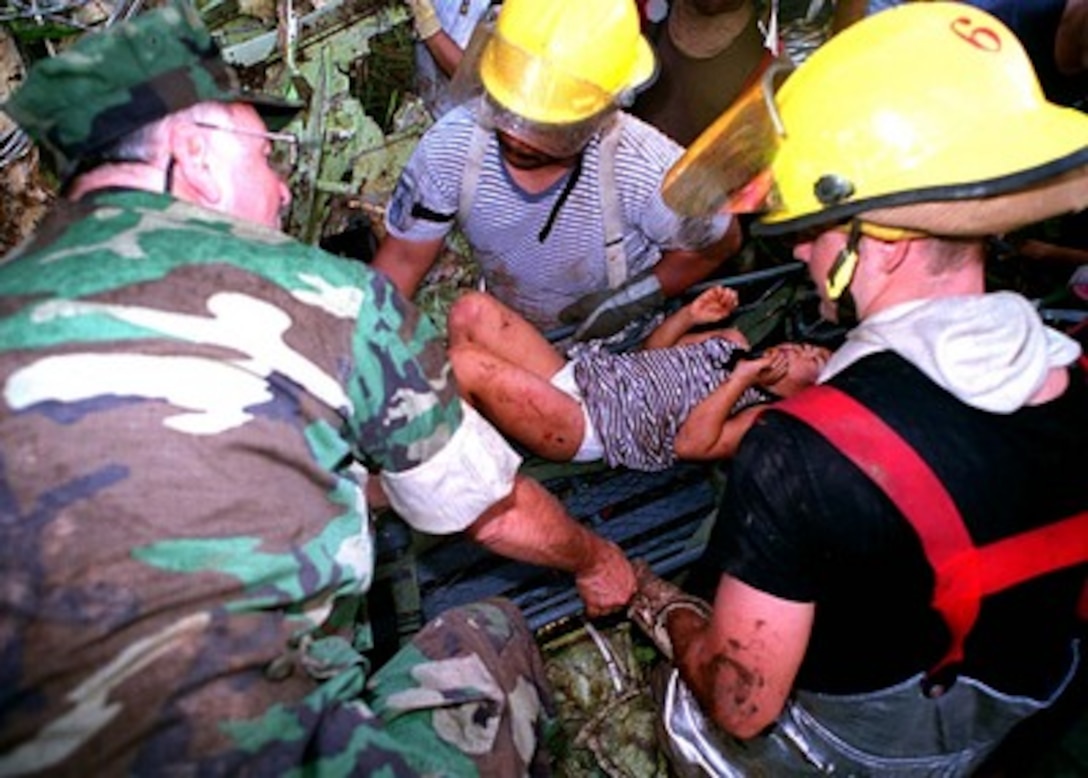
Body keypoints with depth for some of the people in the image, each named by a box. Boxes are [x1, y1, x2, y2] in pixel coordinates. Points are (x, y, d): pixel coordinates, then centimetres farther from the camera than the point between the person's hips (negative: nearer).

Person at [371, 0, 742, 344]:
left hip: (624, 342, 0)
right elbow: (402, 258, -10)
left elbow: (720, 241, -9)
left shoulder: (646, 167, -30)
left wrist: (640, 296, -19)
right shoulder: (451, 145, -24)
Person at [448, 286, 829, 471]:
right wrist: (692, 315, 9)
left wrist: (740, 378, -16)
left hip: (592, 428, -8)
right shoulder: (734, 342, 19)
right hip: (577, 369, 8)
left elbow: (689, 445, -18)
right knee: (472, 308, -11)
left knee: (464, 363, -29)